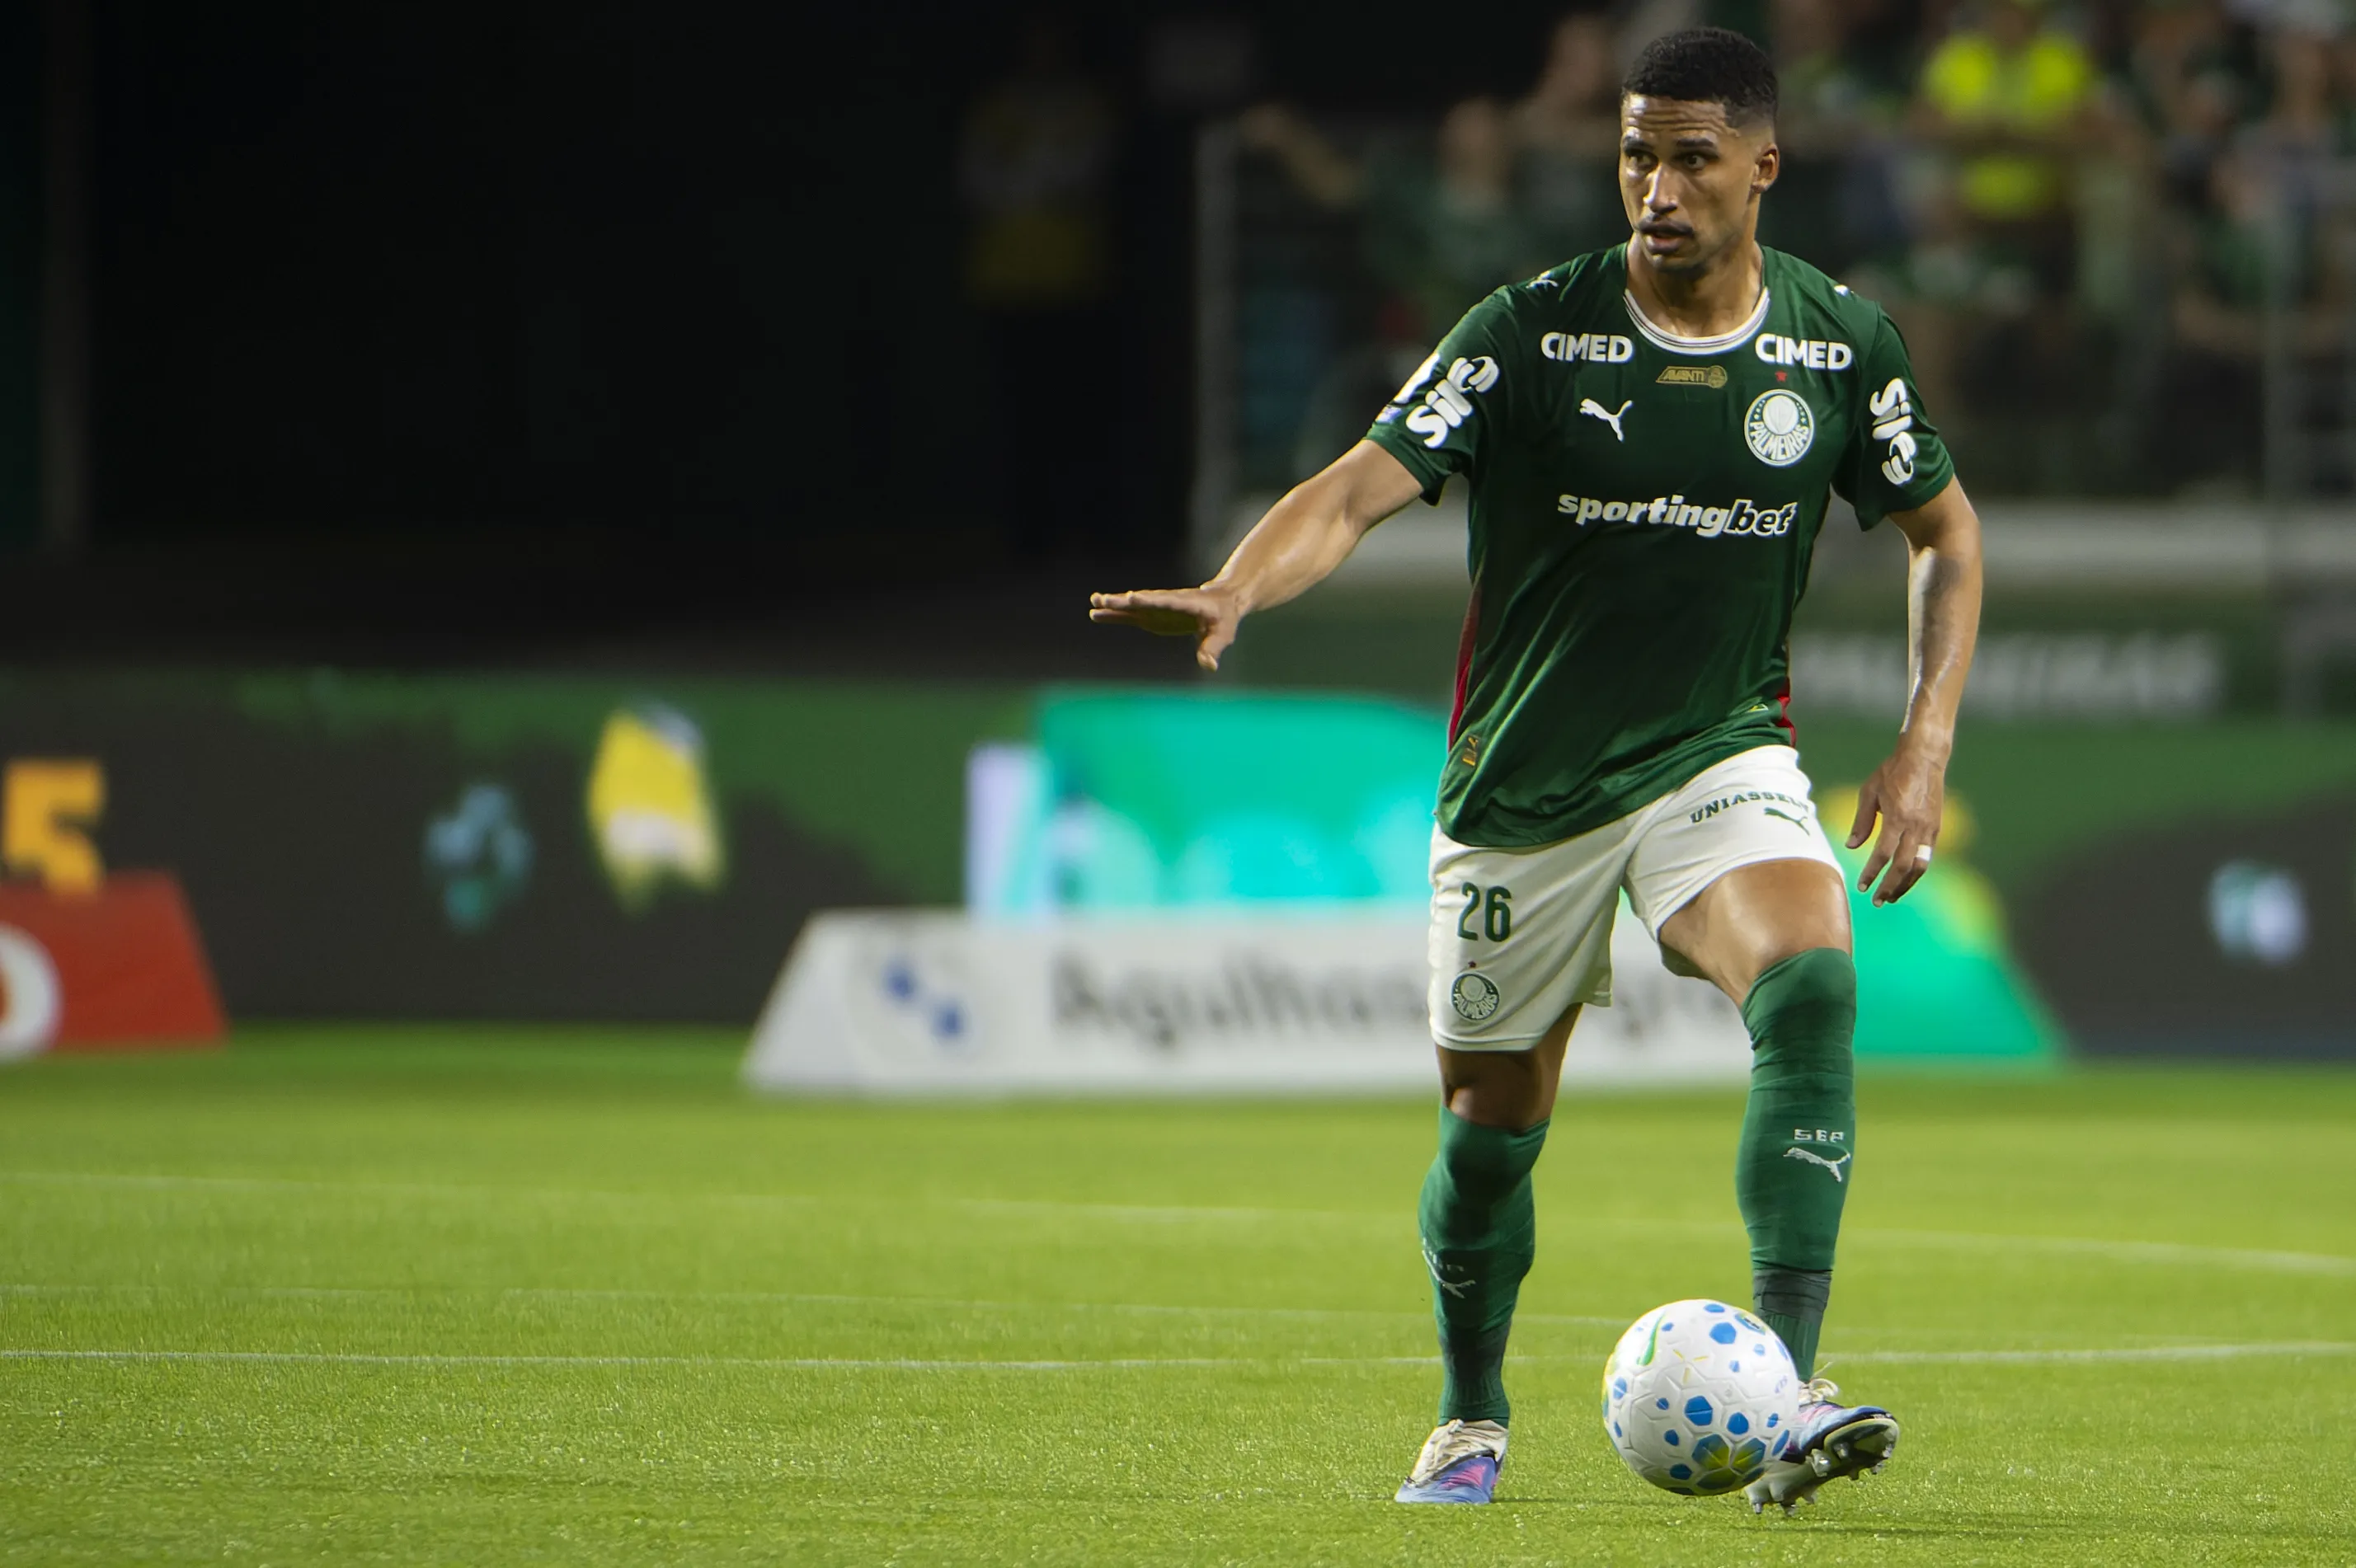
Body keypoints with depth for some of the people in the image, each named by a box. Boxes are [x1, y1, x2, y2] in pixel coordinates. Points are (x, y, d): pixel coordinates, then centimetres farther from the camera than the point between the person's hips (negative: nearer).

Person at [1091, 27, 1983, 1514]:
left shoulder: (1841, 344, -5)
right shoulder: (1531, 334, -13)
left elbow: (1944, 529, 11)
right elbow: (1357, 490, -22)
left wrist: (1929, 738, 0)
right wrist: (1235, 590, -43)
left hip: (1722, 752, 0)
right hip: (1526, 781, 0)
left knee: (1812, 986, -28)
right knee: (1493, 1124, 8)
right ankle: (1472, 1420, 36)